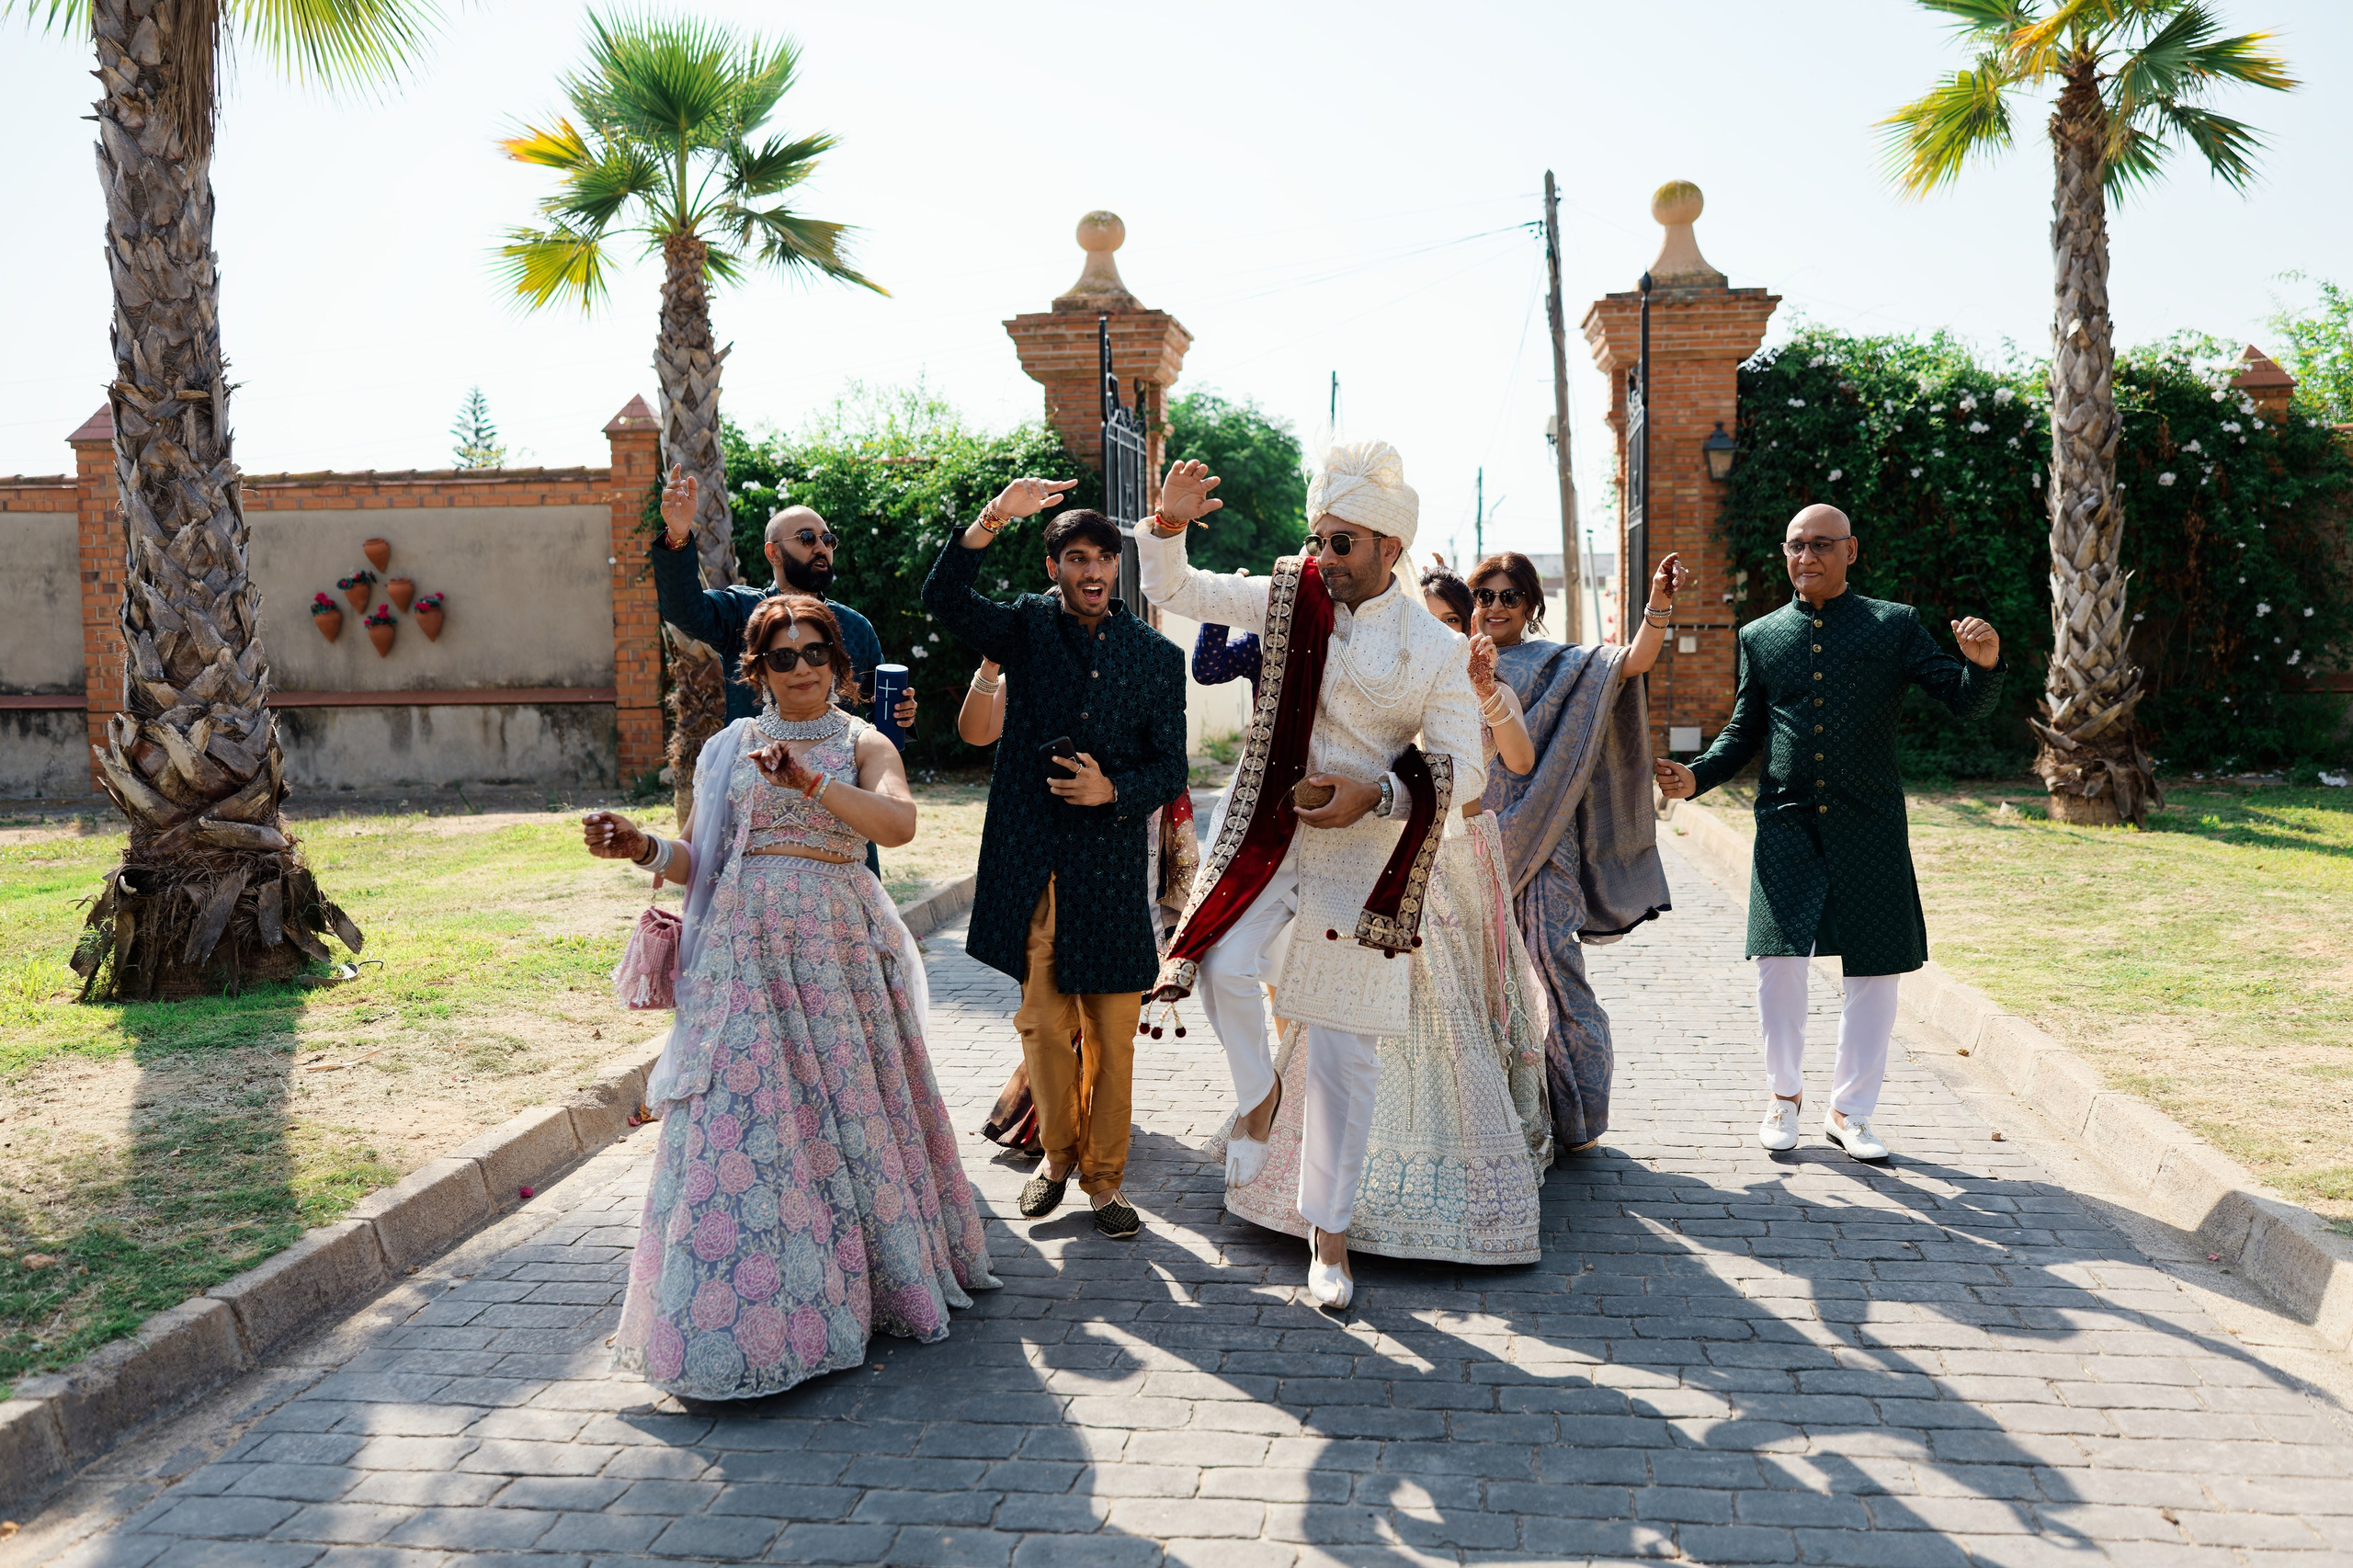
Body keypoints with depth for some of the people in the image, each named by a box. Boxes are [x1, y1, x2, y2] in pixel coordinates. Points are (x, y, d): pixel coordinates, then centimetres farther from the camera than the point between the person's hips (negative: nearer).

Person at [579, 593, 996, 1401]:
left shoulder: (862, 743, 6)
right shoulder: (731, 747, 13)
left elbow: (899, 824, -14)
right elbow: (702, 862, 10)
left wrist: (810, 783, -23)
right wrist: (642, 847, -8)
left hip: (836, 947, -1)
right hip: (747, 948, 1)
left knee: (845, 1105, 1)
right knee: (747, 1117, -4)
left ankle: (864, 1279, 19)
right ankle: (754, 1311, 4)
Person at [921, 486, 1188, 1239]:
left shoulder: (1156, 655, 5)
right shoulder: (1025, 627, 5)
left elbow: (1170, 767, 5)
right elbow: (943, 598, -12)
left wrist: (1113, 791, -14)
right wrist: (994, 517, -24)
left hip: (1112, 863, 0)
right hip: (1030, 860, 0)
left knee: (1112, 1035, 3)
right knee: (1043, 1024, 9)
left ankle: (1105, 1175, 19)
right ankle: (1058, 1156, 30)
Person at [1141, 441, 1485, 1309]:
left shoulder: (1436, 648, -4)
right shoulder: (1288, 596, 2)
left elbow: (1464, 769, -3)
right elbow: (1175, 590, 6)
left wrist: (1375, 794, -17)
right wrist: (1170, 523, -13)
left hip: (1362, 854, -1)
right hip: (1266, 830, 1)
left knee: (1343, 1051, 5)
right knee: (1225, 962, -27)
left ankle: (1328, 1229, 21)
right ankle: (1258, 1095, 7)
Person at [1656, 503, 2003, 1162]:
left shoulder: (1895, 625, 6)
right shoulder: (1759, 636, 11)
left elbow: (1966, 704, 2)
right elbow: (1744, 732, 16)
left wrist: (1983, 665, -19)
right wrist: (1696, 775, -1)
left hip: (1870, 826, 0)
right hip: (1786, 823, 0)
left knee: (1874, 972, 4)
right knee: (1779, 958, -9)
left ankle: (1850, 1110, 21)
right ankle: (1784, 1094, 16)